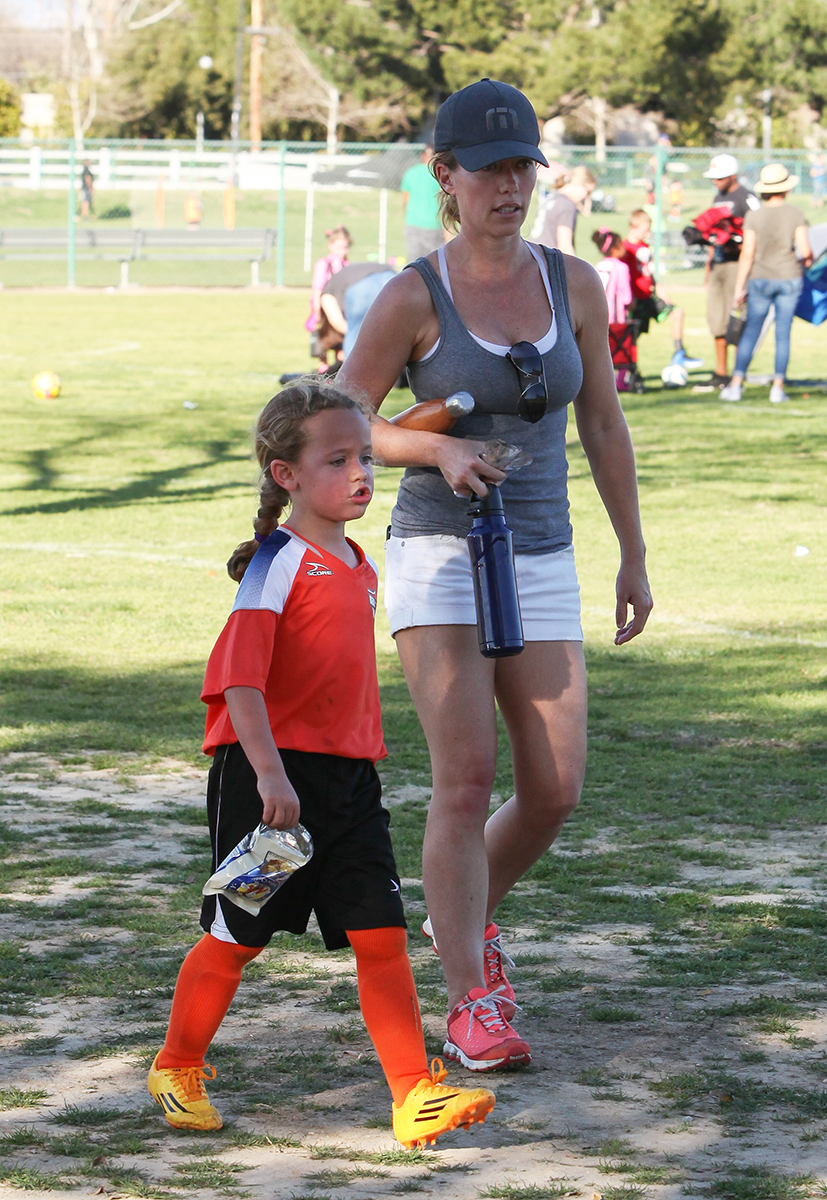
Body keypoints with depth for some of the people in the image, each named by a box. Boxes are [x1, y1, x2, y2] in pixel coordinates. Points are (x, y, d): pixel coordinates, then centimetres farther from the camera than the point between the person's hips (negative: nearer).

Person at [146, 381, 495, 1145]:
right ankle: (177, 1069, 25)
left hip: (348, 777, 6)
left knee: (381, 935, -2)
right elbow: (238, 677, -18)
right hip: (270, 774, -6)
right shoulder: (280, 562, -12)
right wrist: (268, 772, -25)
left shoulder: (359, 567, 12)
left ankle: (415, 1096, -4)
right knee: (237, 938, 5)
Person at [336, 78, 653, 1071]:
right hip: (439, 557, -4)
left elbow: (603, 425, 12)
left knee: (554, 792, 0)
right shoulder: (413, 298, -7)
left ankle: (464, 914, 31)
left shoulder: (574, 284, 3)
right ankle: (473, 1007, -12)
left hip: (539, 568, 4)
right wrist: (440, 449, -19)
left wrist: (633, 557, 12)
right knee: (466, 777, -17)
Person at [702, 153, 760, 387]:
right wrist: (709, 262, 23)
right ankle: (720, 373, 14)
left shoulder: (746, 199, -8)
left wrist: (739, 247, -25)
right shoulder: (718, 198, 18)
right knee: (716, 318, 7)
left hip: (737, 263, -8)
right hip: (719, 263, 8)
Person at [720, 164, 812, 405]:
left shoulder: (754, 217, -7)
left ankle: (736, 384, 0)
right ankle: (778, 387, 1)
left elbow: (747, 254, -7)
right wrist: (806, 258, 14)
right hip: (789, 278, 0)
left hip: (760, 279, 0)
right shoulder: (796, 215, -7)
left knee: (751, 331, 4)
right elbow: (805, 250, -10)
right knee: (783, 333, 5)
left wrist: (739, 287, -1)